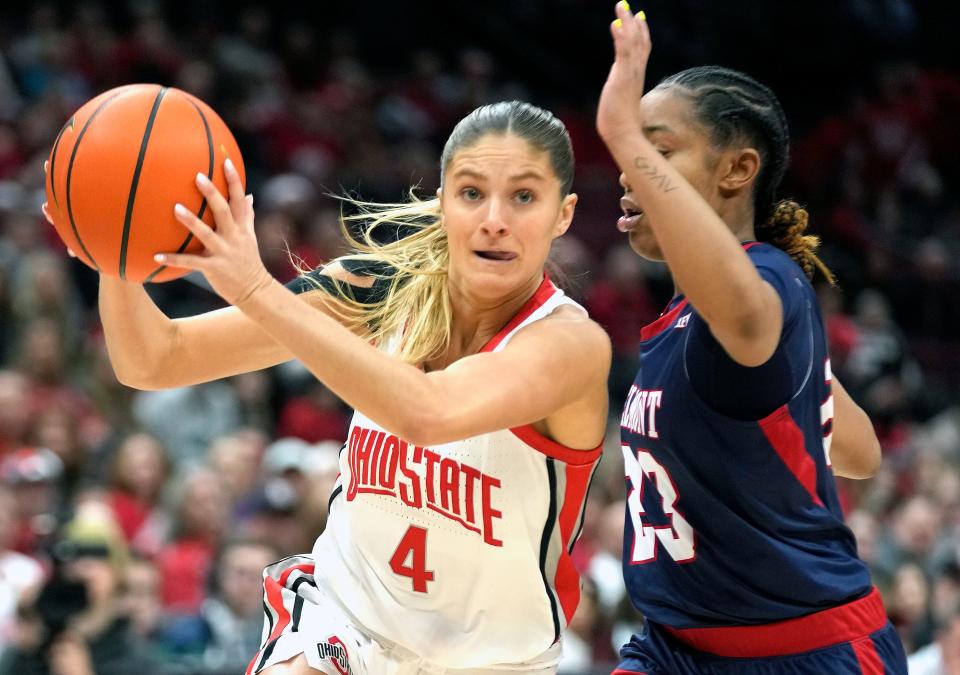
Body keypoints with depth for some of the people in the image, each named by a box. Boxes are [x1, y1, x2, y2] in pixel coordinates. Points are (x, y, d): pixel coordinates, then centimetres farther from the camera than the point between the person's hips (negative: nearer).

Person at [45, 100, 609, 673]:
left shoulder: (574, 342, -23)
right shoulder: (381, 288, -10)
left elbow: (427, 412, -44)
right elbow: (155, 362, -10)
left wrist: (257, 291, -47)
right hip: (340, 615, 0)